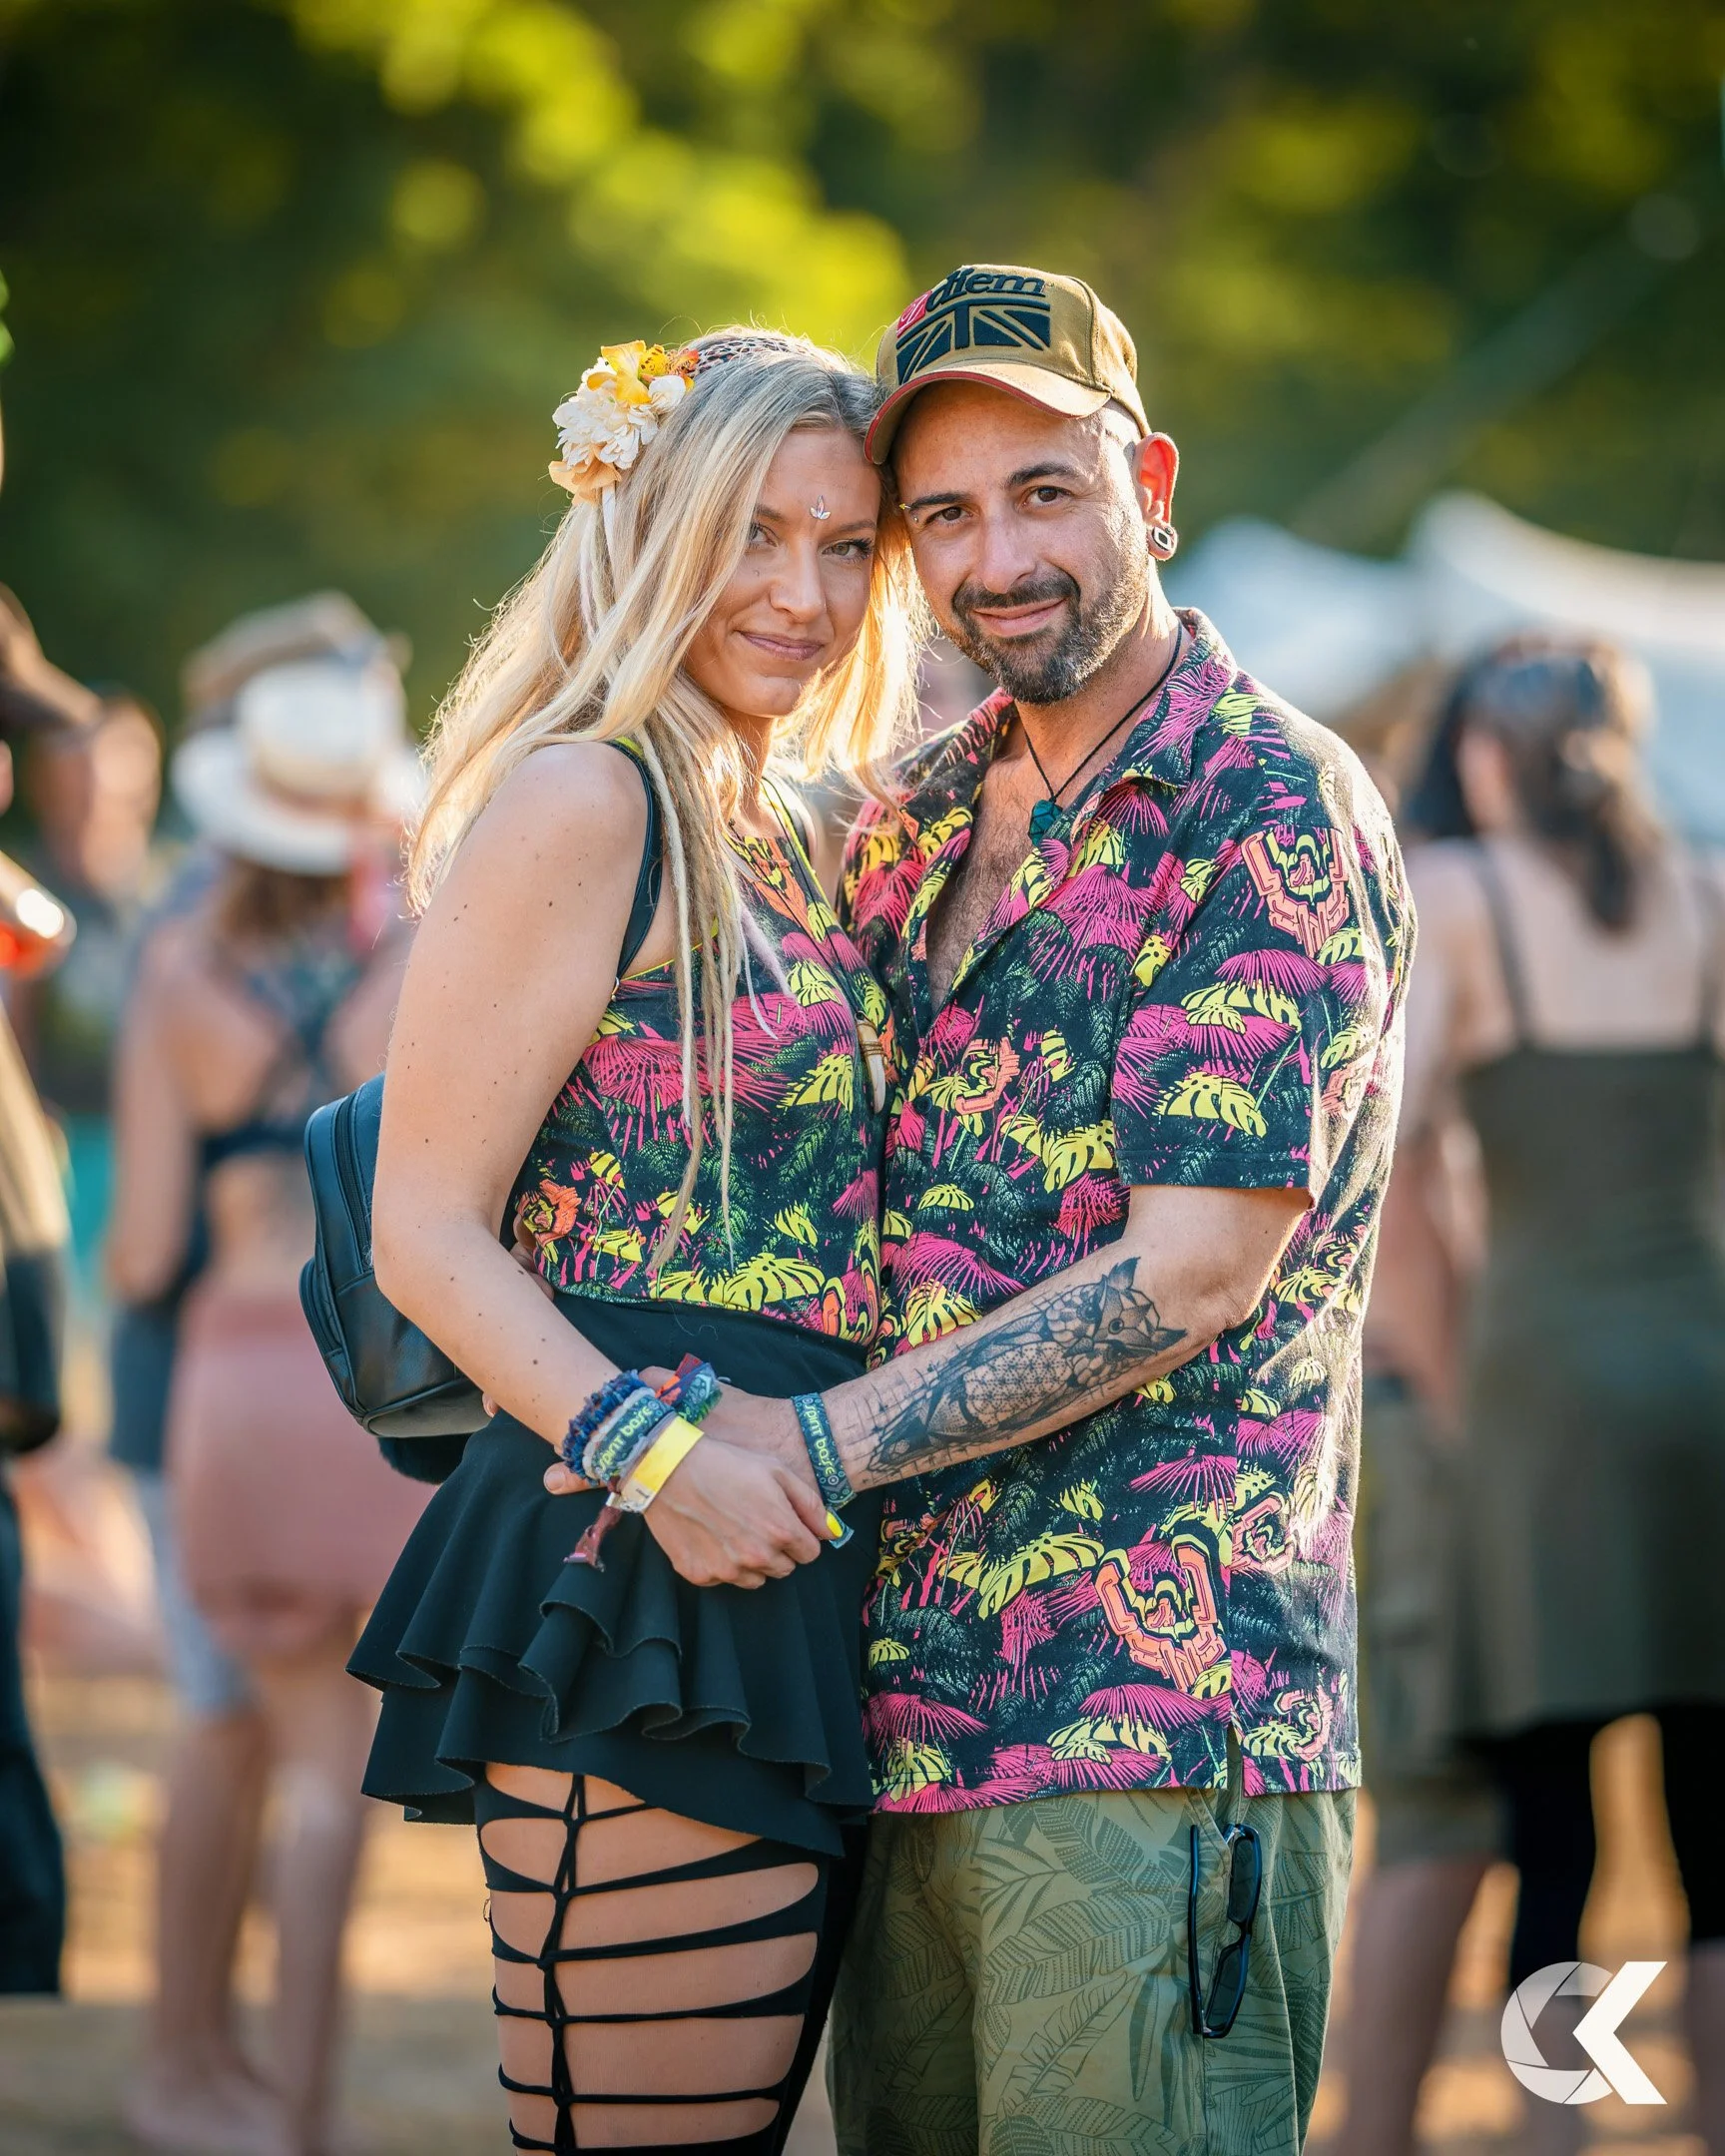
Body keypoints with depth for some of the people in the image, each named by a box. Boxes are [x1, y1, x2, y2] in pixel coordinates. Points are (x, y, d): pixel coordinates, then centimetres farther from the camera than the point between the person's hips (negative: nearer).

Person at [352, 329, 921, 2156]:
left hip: (786, 1576, 9)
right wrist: (653, 1452, -22)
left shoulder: (780, 841, 20)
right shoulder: (581, 799, -6)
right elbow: (424, 1230, -11)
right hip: (642, 1590, -9)